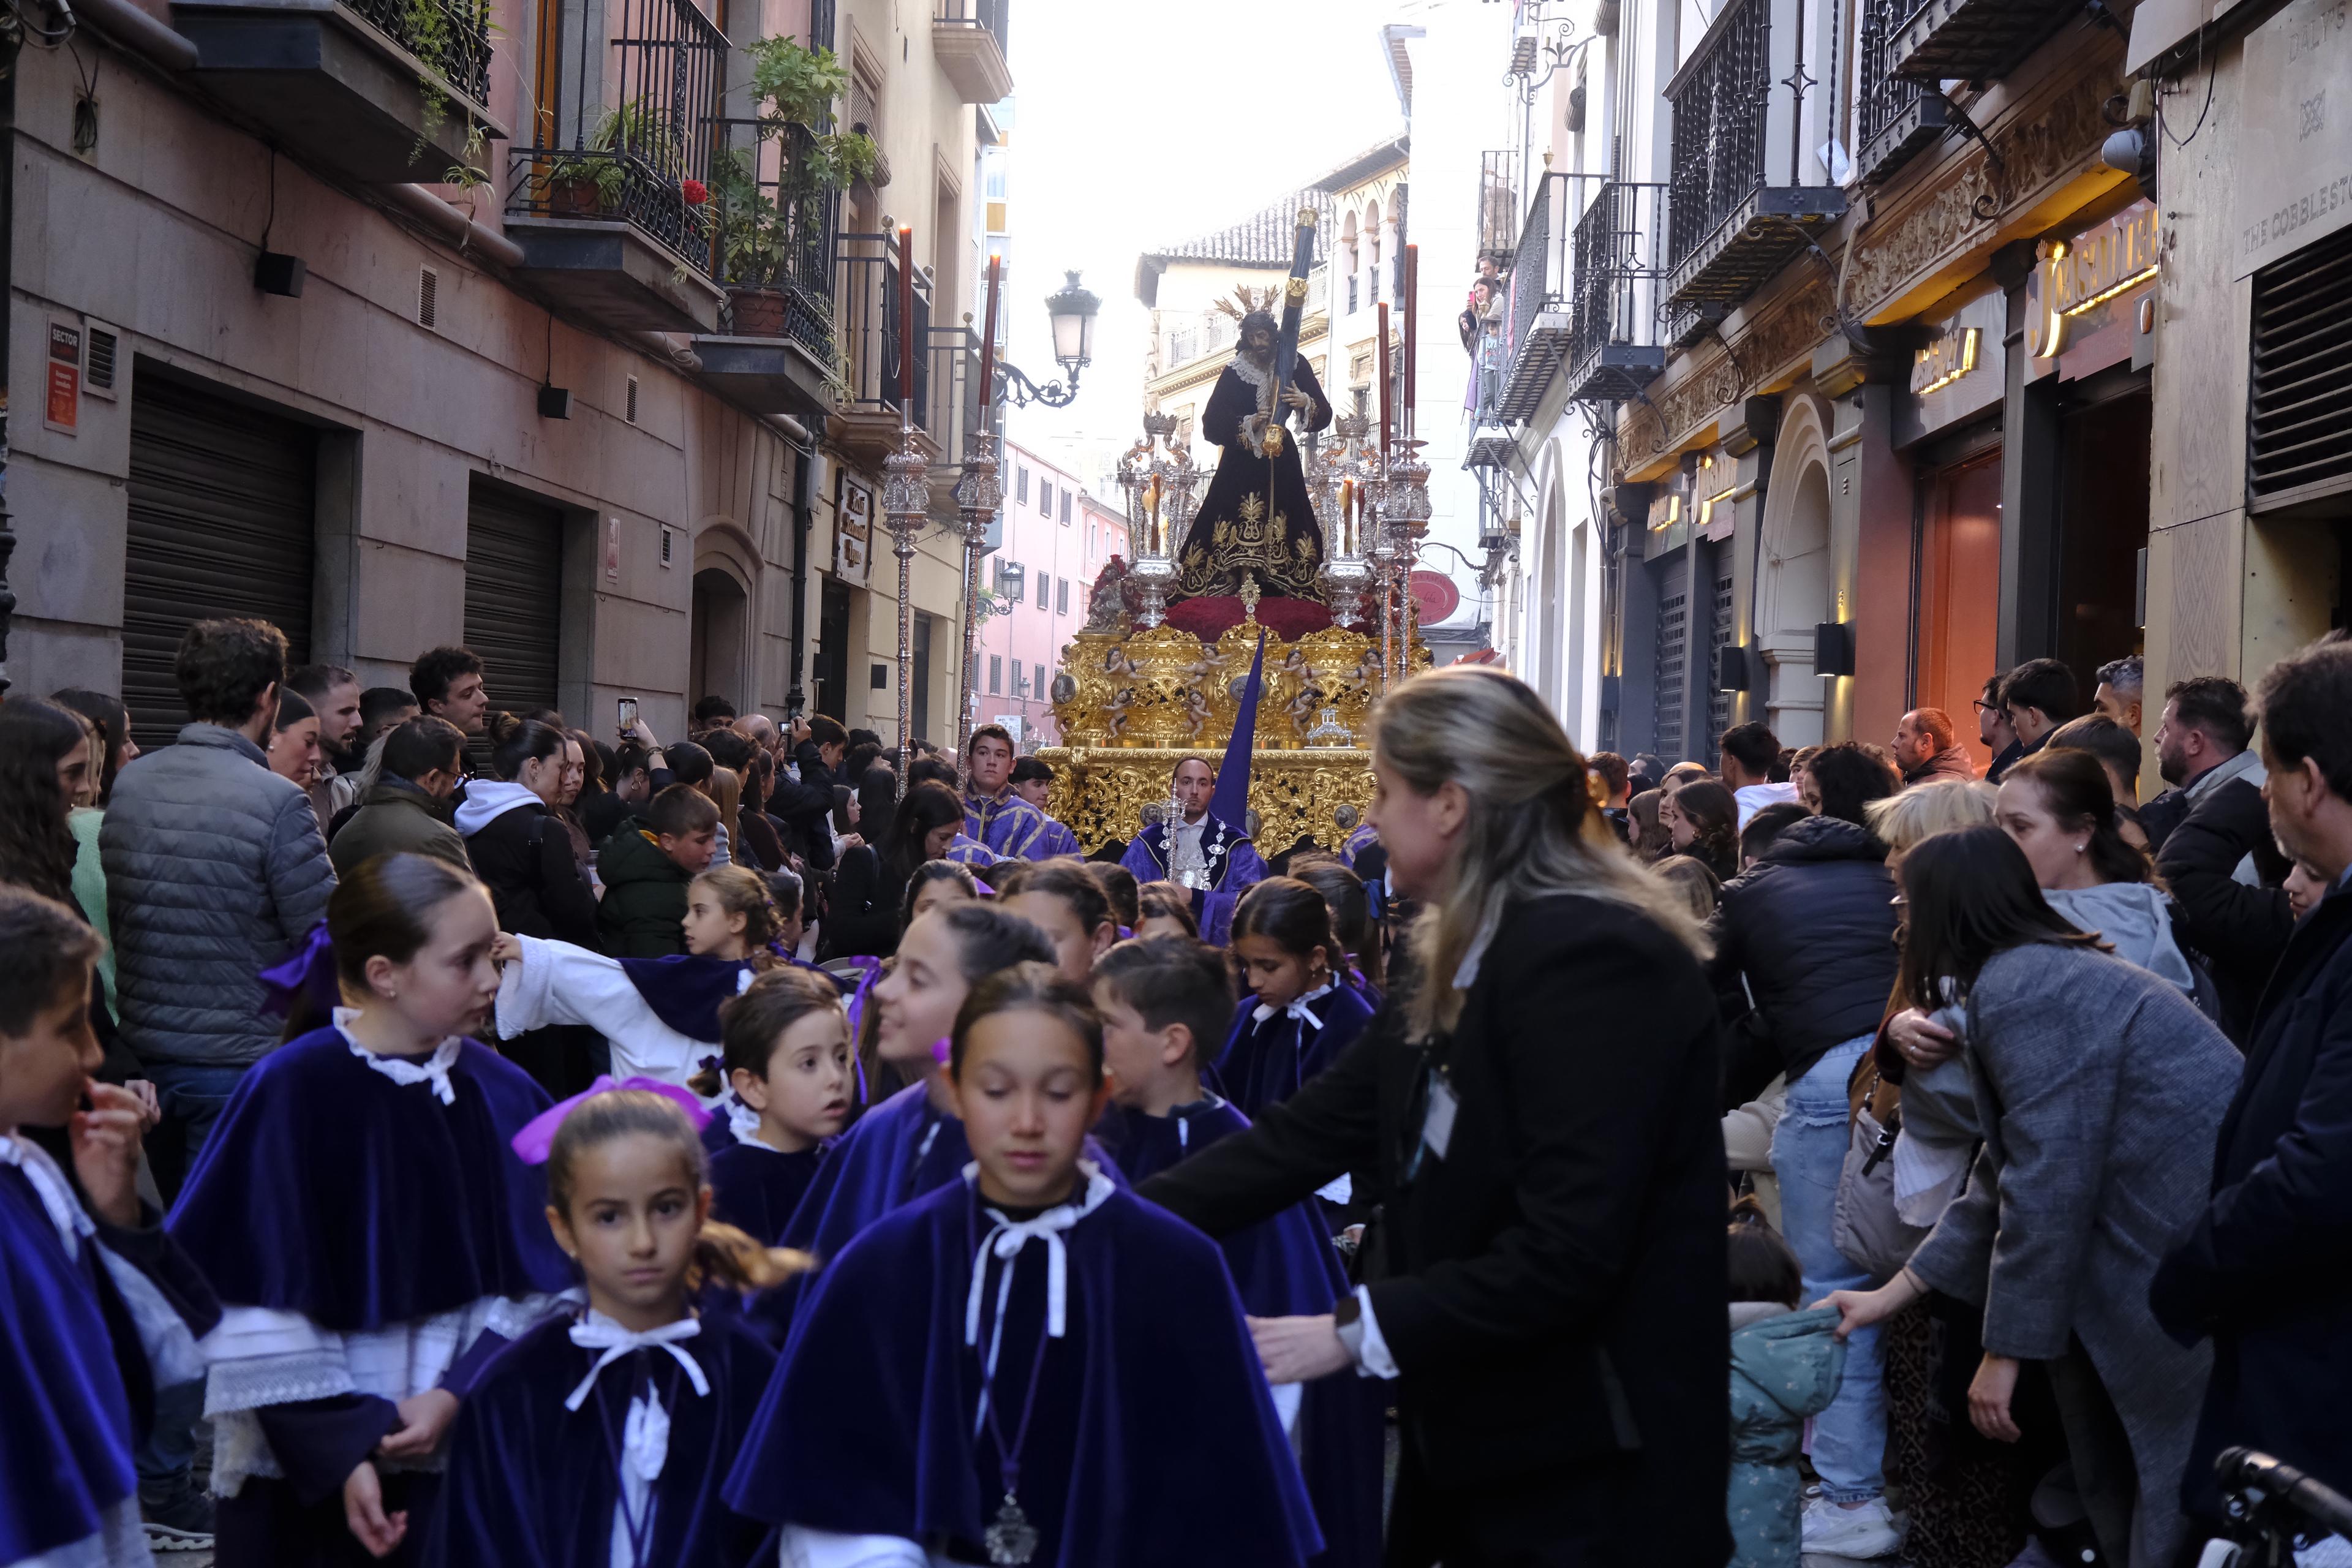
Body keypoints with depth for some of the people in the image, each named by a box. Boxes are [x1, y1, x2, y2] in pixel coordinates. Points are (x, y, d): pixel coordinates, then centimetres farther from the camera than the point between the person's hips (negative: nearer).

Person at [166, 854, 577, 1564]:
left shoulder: (503, 1095, -1)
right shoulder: (294, 1093, -12)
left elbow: (534, 1284, 1)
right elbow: (262, 1304, -12)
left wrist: (457, 1395, -12)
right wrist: (339, 1452, -13)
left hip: (463, 1458, 3)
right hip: (307, 1467, -3)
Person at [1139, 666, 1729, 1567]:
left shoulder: (1590, 956, -20)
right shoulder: (1466, 962, 10)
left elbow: (1568, 1248, -25)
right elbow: (1310, 1130, 8)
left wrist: (1358, 1332, -19)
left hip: (1588, 1465, -8)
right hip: (1486, 1444, 9)